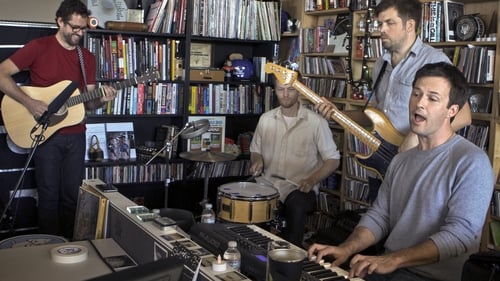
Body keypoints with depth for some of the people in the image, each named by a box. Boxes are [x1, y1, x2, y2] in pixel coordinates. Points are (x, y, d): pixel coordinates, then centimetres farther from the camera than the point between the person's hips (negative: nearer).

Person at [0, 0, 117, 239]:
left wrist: (101, 100, -12)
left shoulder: (87, 57, 8)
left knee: (73, 194, 10)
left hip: (76, 136, 4)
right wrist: (28, 102, -21)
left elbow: (87, 101, 10)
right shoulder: (38, 47, -6)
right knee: (49, 196, 3)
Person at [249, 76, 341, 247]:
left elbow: (333, 160, -1)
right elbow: (255, 150, 21)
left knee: (297, 206, -36)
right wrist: (257, 161, -3)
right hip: (268, 181, 4)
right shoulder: (266, 119, 8)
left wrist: (312, 180, -16)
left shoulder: (316, 122, -5)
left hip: (299, 186, -3)